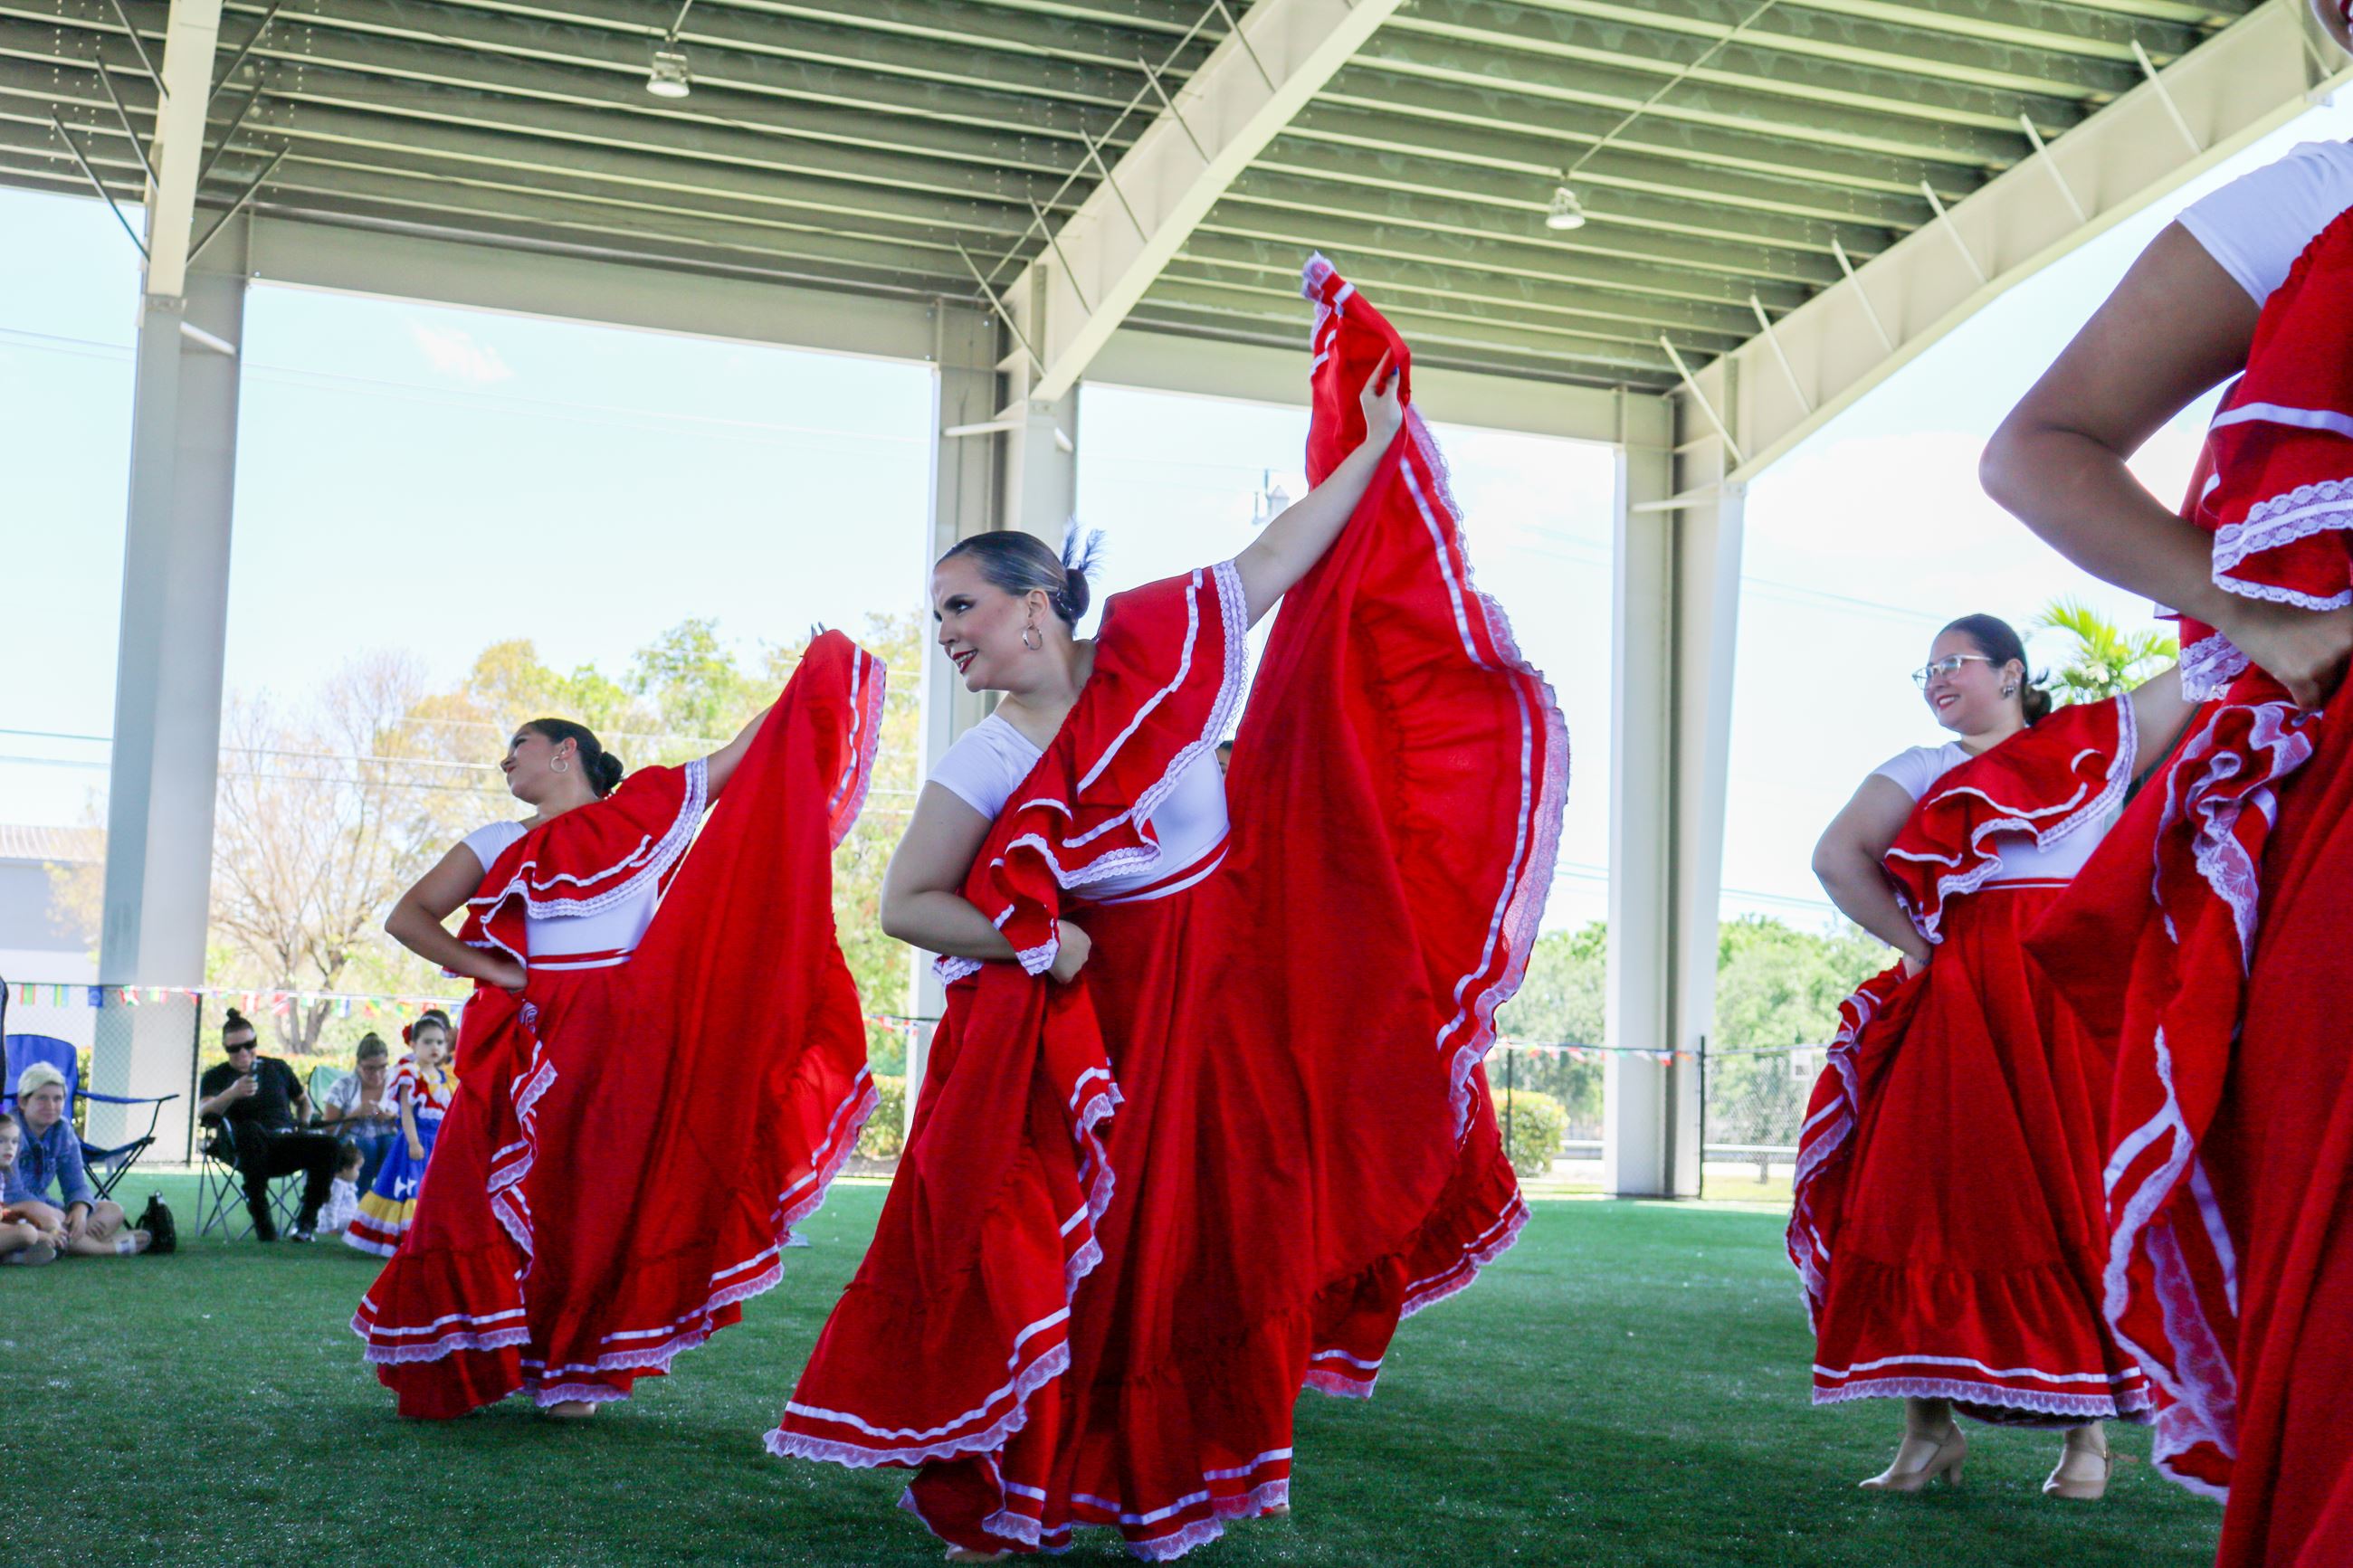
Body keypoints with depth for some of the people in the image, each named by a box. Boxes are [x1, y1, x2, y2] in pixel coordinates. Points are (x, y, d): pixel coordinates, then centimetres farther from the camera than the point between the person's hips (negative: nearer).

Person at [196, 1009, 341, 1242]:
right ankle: (260, 1216, -32)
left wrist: (302, 1127, 12)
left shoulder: (277, 1068, 19)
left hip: (287, 1146, 3)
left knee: (328, 1143, -28)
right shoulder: (216, 1077, 7)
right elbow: (204, 1113, -13)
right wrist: (231, 1093, -32)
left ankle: (307, 1218, -13)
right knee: (251, 1130, -39)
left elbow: (304, 1102, 33)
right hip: (249, 1152, -3)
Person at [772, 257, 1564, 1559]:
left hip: (1221, 985, 1)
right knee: (1053, 1240, -3)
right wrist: (1024, 943, -19)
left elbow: (1284, 554, 1)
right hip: (1083, 1011, -1)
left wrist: (1375, 446, 4)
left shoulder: (1156, 644, -7)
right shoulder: (983, 765, -7)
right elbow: (904, 903, -6)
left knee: (1207, 1236, 5)